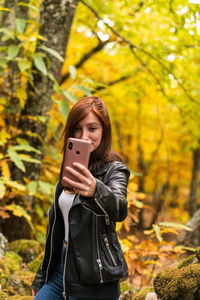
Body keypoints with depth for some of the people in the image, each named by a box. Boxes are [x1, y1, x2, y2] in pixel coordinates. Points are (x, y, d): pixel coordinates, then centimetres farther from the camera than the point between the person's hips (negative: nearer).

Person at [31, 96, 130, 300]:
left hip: (93, 280, -6)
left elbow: (119, 210, -30)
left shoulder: (114, 170, -9)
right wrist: (41, 277, 18)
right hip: (61, 269, 6)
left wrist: (96, 191, -52)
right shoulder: (71, 171, 10)